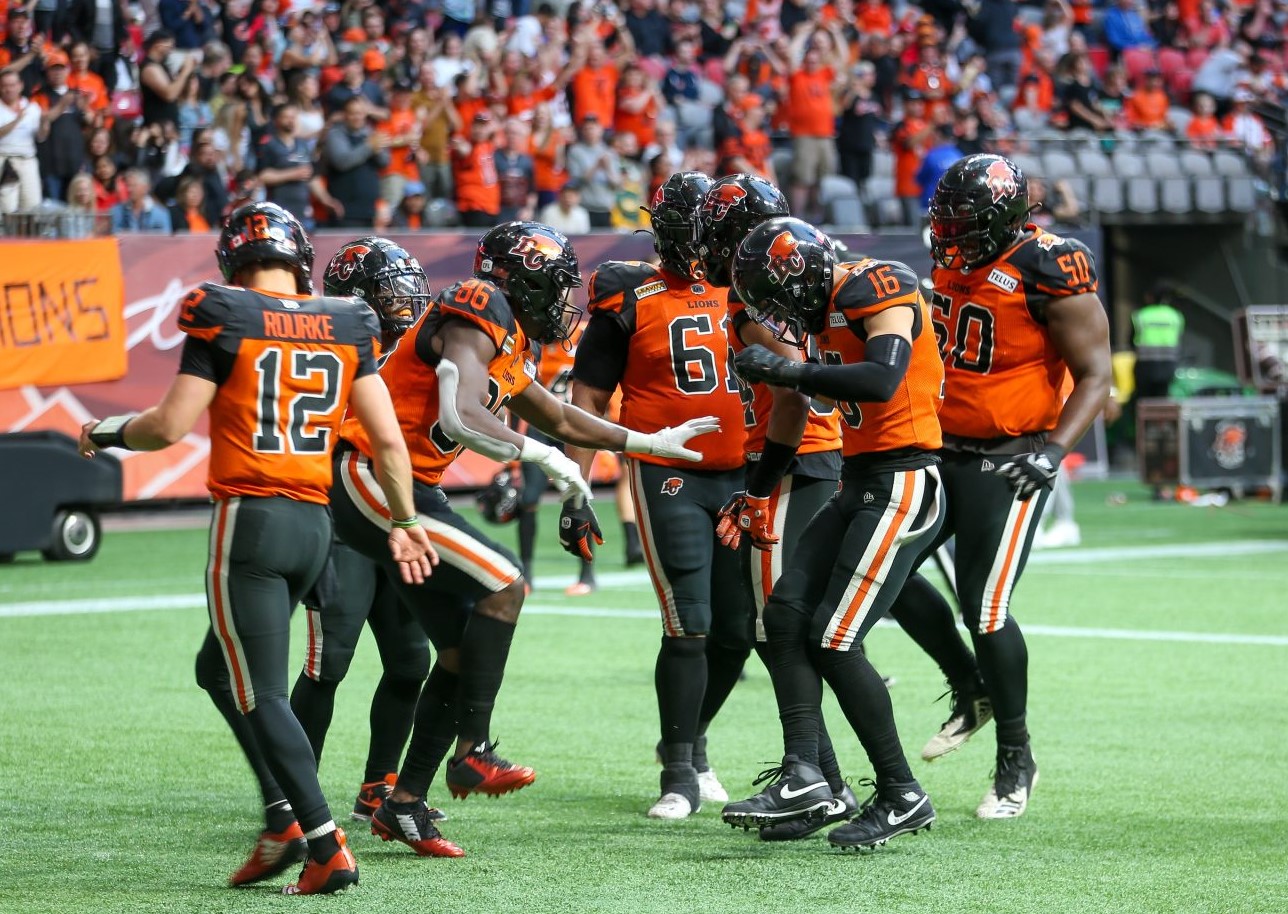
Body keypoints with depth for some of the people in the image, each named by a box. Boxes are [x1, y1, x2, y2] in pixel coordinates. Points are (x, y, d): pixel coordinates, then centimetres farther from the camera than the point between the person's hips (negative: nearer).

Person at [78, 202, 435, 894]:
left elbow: (169, 426, -9)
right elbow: (388, 439, 6)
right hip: (315, 523, 6)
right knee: (220, 668, 22)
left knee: (259, 693, -2)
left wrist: (107, 434, 11)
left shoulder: (225, 320, -6)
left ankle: (327, 848, -11)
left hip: (249, 519, -6)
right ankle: (284, 818, 12)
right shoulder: (345, 326, 8)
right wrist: (404, 522, 18)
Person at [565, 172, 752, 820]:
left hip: (741, 477, 5)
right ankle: (680, 774, -1)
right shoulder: (631, 303, -3)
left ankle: (688, 741, 29)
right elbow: (588, 401, -1)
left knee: (737, 631, 7)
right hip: (668, 479, -5)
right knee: (689, 628, -10)